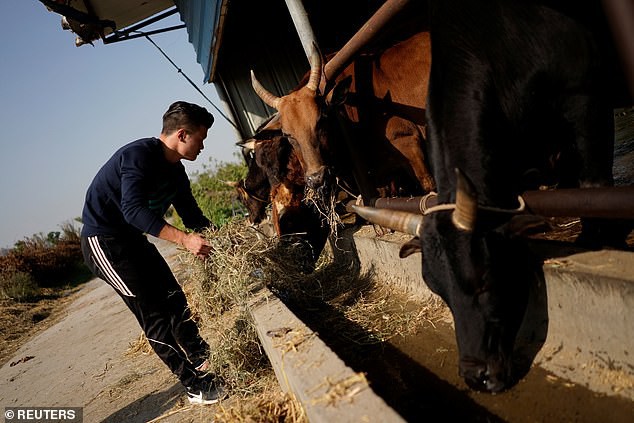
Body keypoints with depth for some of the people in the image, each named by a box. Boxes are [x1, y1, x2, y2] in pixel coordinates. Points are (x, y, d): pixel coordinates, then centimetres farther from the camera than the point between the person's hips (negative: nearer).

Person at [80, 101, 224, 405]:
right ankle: (196, 386, -4)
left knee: (174, 300, 9)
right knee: (154, 314, -10)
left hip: (132, 238, 9)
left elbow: (194, 217, 10)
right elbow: (133, 209, -35)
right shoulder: (139, 154, -23)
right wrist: (185, 240, -42)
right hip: (103, 241, -9)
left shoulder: (176, 172, 4)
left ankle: (204, 360, 22)